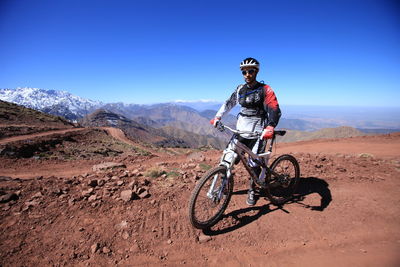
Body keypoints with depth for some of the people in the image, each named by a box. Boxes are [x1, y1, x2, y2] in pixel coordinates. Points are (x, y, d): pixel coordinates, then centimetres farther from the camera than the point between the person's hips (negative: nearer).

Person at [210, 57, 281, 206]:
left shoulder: (265, 90, -7)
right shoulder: (240, 89, 7)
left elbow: (275, 110, -18)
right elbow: (229, 103, 16)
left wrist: (270, 127, -36)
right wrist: (217, 117, 4)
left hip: (258, 131, -4)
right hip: (241, 130, 4)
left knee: (255, 162, 2)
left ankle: (252, 190, 25)